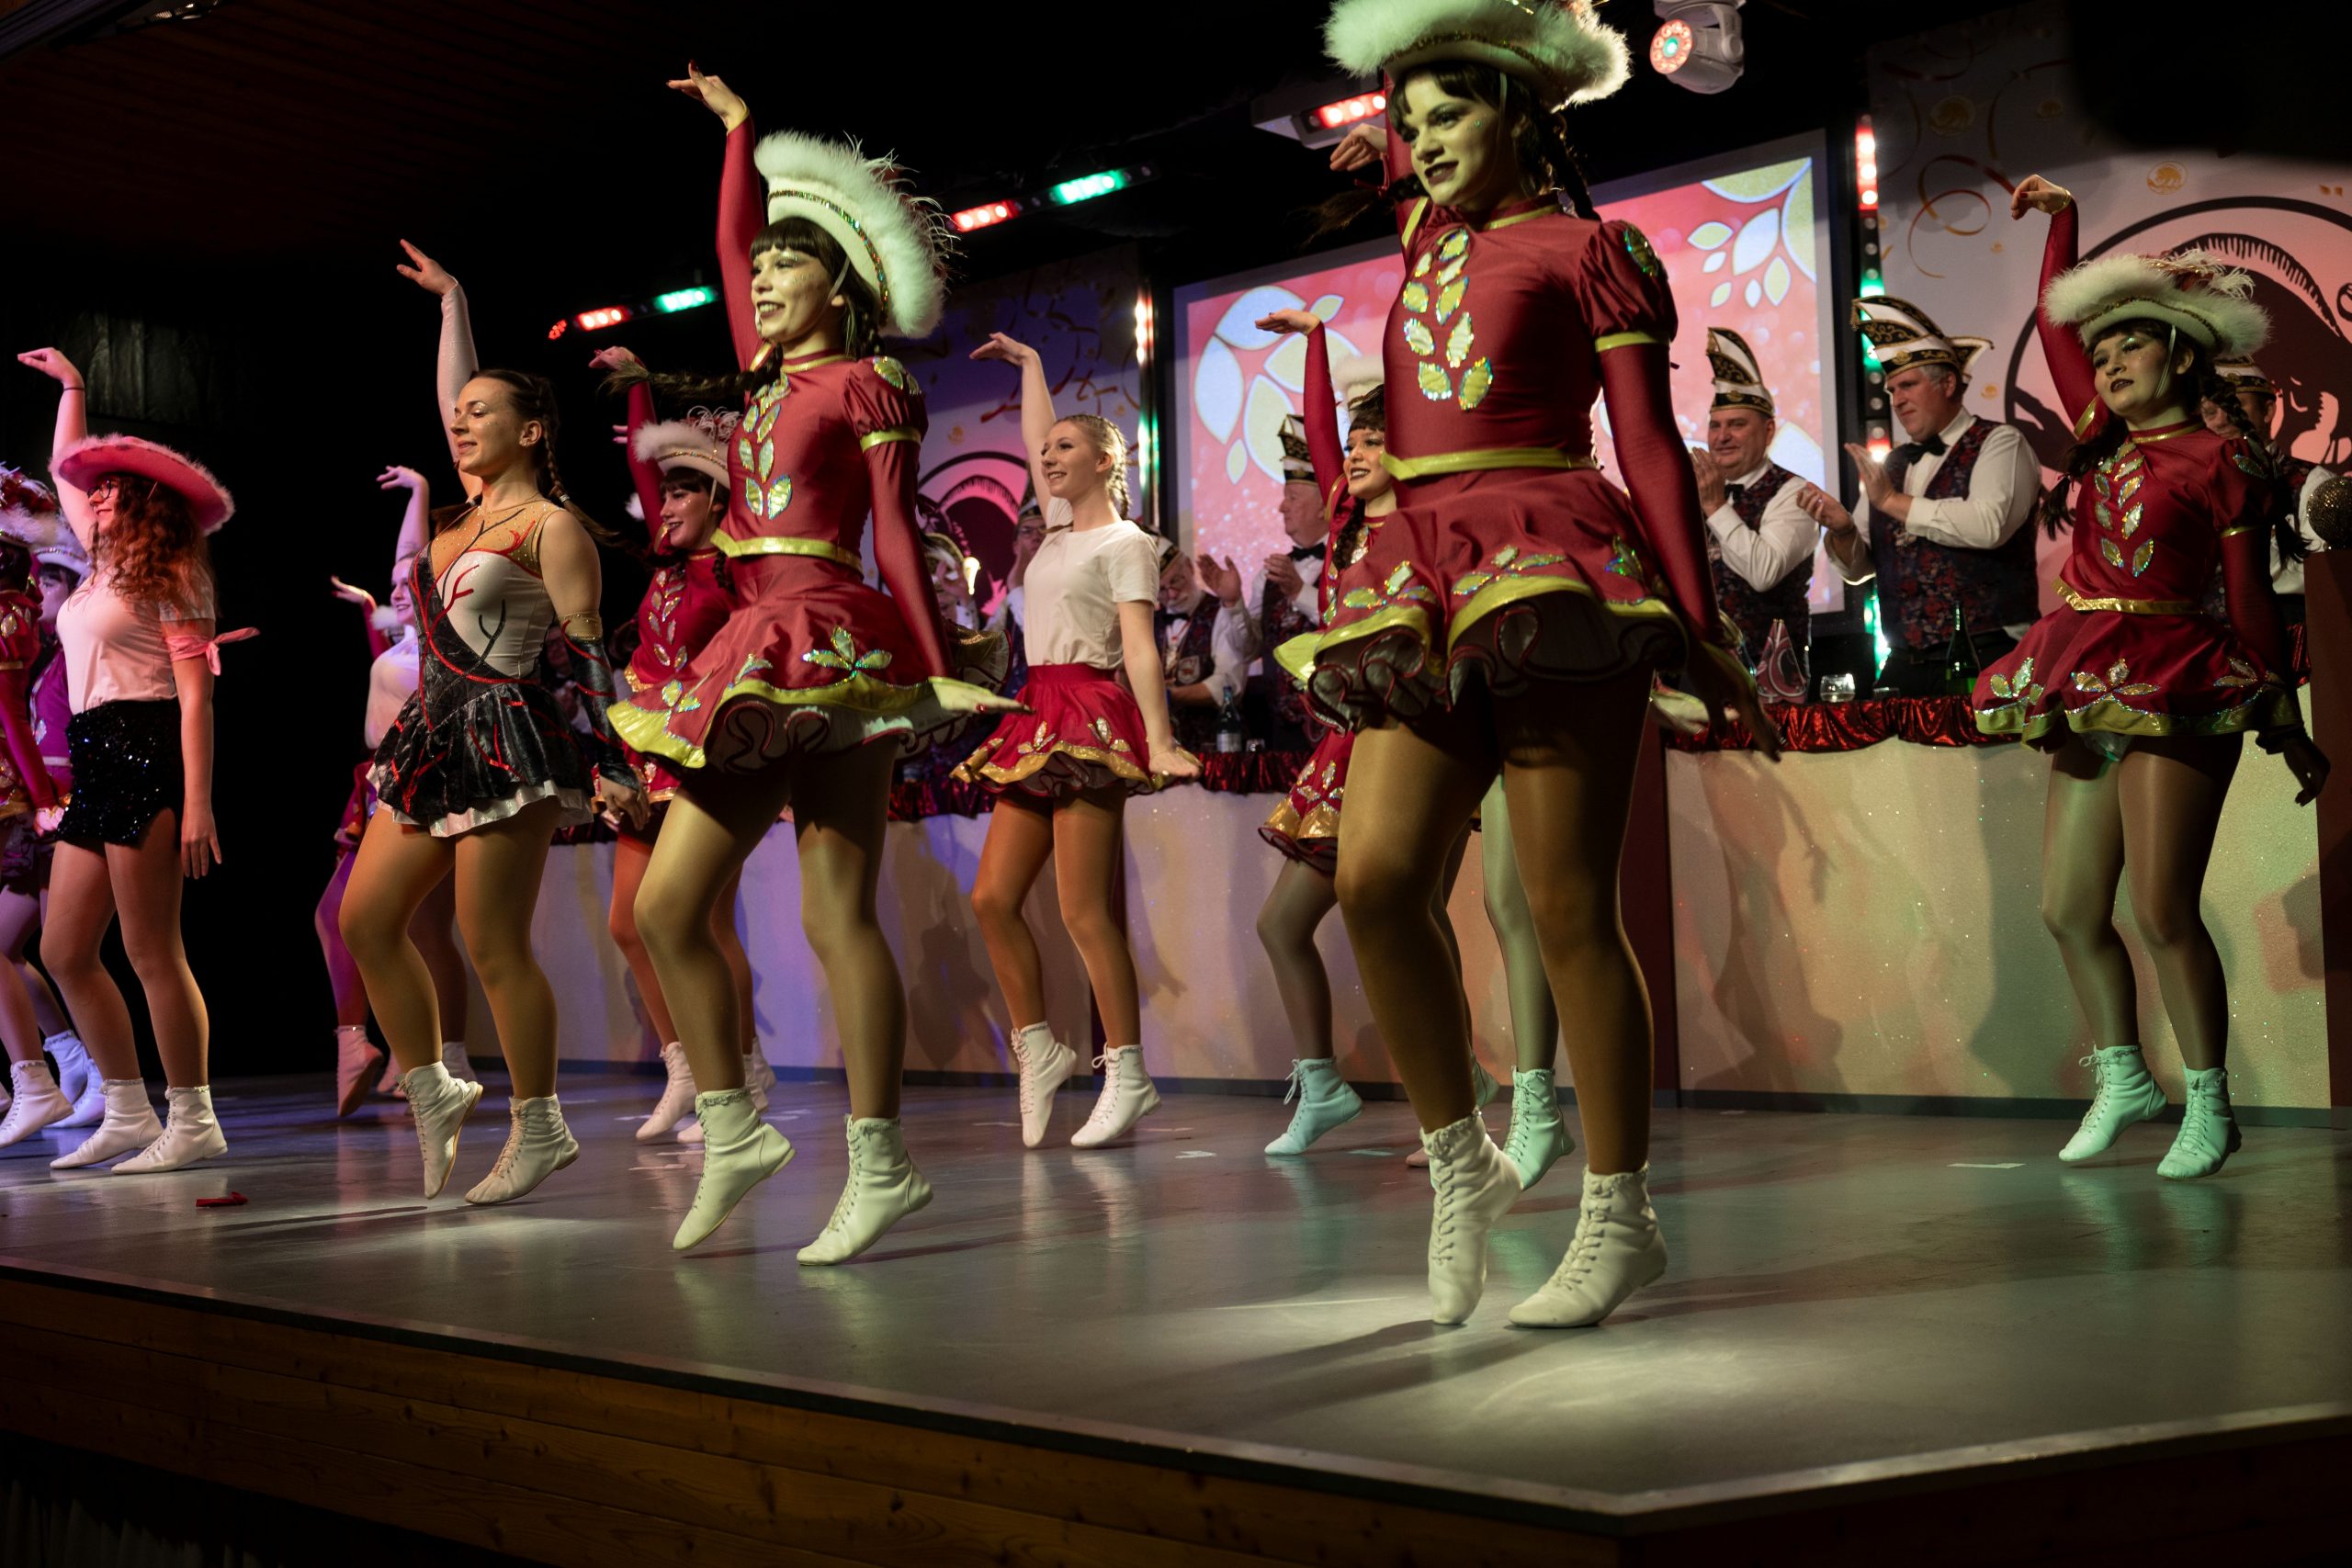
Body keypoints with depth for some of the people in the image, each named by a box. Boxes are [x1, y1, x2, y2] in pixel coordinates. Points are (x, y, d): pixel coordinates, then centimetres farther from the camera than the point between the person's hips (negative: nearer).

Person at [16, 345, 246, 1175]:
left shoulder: (169, 577, -5)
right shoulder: (105, 564, 19)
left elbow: (195, 694, -13)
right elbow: (65, 470, 37)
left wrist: (197, 805, -20)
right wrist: (70, 386, 40)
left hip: (145, 756, -9)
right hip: (96, 764, 9)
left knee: (151, 951, -9)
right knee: (64, 952, 8)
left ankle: (193, 1121, -3)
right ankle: (128, 1114, 15)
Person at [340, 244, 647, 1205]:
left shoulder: (552, 525, -7)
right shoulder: (472, 505, 15)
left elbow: (587, 652, -10)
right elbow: (457, 397, 30)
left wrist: (609, 763, -15)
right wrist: (451, 300, 34)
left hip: (508, 740, -9)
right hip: (435, 740, 9)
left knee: (493, 946, -7)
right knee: (367, 920, 6)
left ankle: (539, 1129, 3)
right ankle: (430, 1089, 18)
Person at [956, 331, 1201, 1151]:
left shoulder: (1126, 542, -2)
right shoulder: (1060, 528, 20)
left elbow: (1139, 645, -13)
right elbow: (1036, 444, 35)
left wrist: (1158, 738, -22)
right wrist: (1029, 365, 39)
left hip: (1092, 717, -8)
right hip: (1040, 715, 8)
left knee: (1084, 911, -12)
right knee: (992, 897, 1)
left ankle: (1126, 1073, -7)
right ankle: (1038, 1048, 10)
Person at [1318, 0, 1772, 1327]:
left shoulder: (1585, 246, 4)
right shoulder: (1429, 233, 23)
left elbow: (1653, 451, -2)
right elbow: (1421, 163, 50)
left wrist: (1702, 634, -7)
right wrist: (1388, 149, 29)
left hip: (1554, 562, -6)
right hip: (1424, 580, 6)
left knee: (1568, 906, -7)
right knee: (1376, 881, -8)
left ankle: (1621, 1218, 2)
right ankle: (1463, 1166, 7)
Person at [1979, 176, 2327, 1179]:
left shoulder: (2224, 458, -3)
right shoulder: (2104, 436, 15)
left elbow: (2252, 603, -4)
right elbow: (2055, 326, 27)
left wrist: (2287, 728, -4)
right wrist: (2061, 221, 26)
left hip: (2177, 685, -7)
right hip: (2089, 690, 7)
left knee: (2162, 908, -10)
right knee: (2069, 910, 7)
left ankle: (2208, 1106, 3)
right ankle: (2121, 1080, 23)